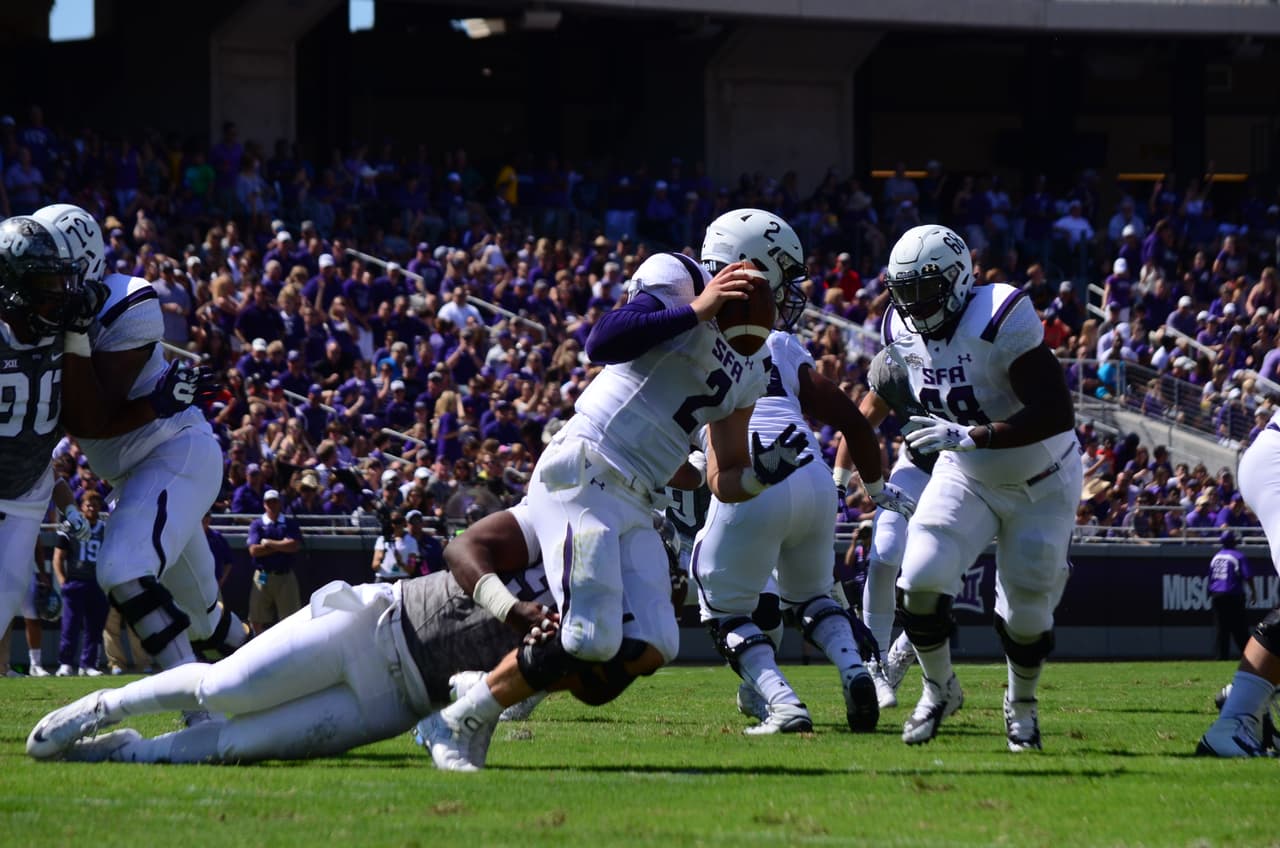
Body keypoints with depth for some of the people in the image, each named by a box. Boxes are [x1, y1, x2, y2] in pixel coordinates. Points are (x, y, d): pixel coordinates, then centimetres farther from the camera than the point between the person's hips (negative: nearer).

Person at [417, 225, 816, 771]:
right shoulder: (676, 281, -2)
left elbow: (722, 483, 21)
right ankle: (455, 725, -3)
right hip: (582, 475, -8)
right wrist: (696, 311, -19)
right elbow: (602, 343, -19)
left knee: (648, 650, -8)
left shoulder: (747, 375, 20)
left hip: (634, 504, 8)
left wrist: (761, 475, -2)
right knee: (589, 640, -18)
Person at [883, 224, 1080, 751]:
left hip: (1040, 484, -5)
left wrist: (970, 436, -40)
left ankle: (1022, 705, 31)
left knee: (1025, 611, 2)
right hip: (966, 477, 5)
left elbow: (1056, 413, -34)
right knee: (921, 580, -15)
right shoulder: (901, 331, -8)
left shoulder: (1002, 322, -30)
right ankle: (939, 689, 10)